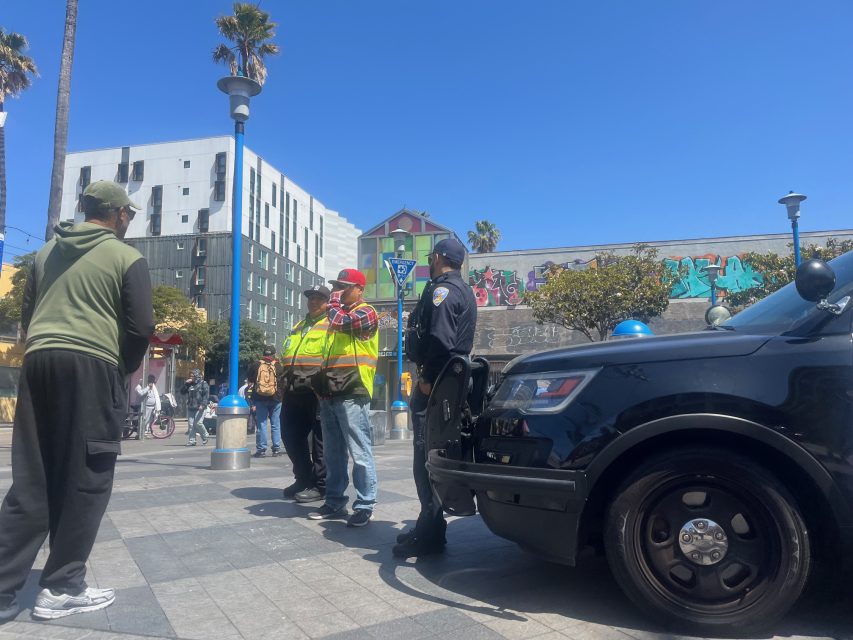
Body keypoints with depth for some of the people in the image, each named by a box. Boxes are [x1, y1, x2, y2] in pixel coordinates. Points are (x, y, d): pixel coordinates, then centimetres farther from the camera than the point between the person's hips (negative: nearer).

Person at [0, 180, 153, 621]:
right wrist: (127, 368, 10)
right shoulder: (127, 257, 1)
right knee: (86, 478, 2)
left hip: (38, 362, 6)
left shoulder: (48, 251, 19)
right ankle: (61, 587, 8)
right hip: (93, 367, -6)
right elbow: (141, 326, -6)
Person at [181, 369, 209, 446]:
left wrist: (203, 405, -20)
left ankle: (205, 436, 9)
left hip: (199, 408, -6)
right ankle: (191, 441, 7)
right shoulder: (190, 384, 18)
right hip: (190, 408, 6)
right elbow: (182, 391, 16)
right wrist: (186, 383, 2)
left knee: (198, 423, -14)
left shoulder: (203, 384, -2)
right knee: (190, 424, 3)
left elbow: (206, 395, -9)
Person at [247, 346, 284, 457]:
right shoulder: (278, 366, -3)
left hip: (259, 399, 1)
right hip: (276, 398, 0)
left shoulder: (255, 365, 1)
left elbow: (250, 381, 8)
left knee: (261, 424, 4)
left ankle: (261, 450, 4)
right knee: (276, 425, 6)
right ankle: (276, 449, 7)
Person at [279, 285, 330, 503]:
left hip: (318, 392, -8)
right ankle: (304, 478, 26)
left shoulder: (331, 326, 1)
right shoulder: (297, 328, 25)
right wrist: (285, 384, 21)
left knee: (320, 439, -1)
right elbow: (286, 357, 29)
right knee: (291, 436, 12)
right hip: (294, 392, 8)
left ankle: (319, 485, 7)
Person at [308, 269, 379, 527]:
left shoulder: (366, 312, -4)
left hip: (351, 393, -9)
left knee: (360, 452, -5)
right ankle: (335, 502, 22)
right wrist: (321, 376, 17)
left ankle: (364, 506, 2)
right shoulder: (341, 313, 22)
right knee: (333, 452, 13)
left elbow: (338, 321, -23)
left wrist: (335, 298, -5)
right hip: (330, 392, 9)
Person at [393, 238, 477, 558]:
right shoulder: (463, 291, 21)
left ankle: (430, 535, -2)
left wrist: (428, 379, -18)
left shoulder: (442, 290, -11)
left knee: (427, 459, -7)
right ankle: (429, 527, 24)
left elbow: (440, 340, -25)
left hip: (434, 386, -11)